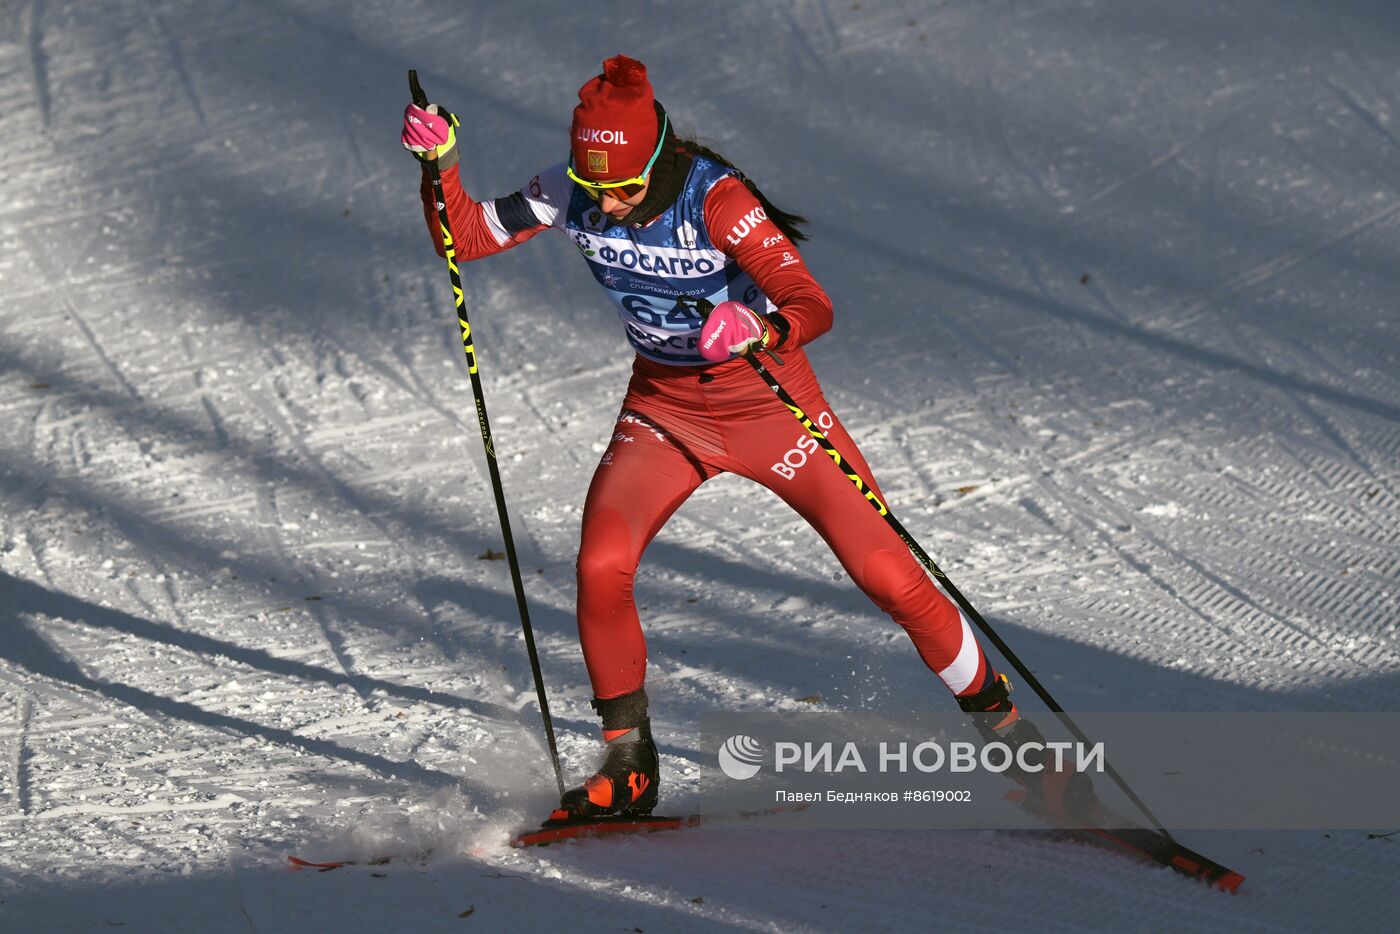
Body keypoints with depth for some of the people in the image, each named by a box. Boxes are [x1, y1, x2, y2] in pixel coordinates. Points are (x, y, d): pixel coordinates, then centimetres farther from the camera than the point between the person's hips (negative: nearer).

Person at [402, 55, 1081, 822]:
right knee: (600, 569, -19)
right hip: (665, 406, 3)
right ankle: (629, 766, -1)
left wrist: (757, 328, -54)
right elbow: (464, 236, -4)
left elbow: (814, 307, -32)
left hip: (768, 401, -3)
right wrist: (440, 163, -22)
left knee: (888, 575, -6)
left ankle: (997, 713, 18)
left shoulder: (716, 199, -27)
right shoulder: (569, 195, -13)